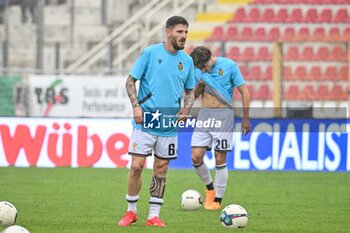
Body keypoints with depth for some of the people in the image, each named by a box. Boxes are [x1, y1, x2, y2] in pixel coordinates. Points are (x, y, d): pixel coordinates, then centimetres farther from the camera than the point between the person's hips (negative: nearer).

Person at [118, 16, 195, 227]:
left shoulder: (187, 61, 7)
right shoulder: (150, 53, -4)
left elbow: (190, 91, 17)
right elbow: (131, 81, -1)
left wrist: (186, 110, -2)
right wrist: (136, 106, -14)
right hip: (145, 122, -3)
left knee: (161, 170, 6)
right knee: (137, 166, -7)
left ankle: (154, 215, 13)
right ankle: (131, 211, 9)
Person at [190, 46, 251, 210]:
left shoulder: (229, 66, -7)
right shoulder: (198, 70, 5)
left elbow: (244, 92, -2)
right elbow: (194, 95, 14)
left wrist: (246, 119, -1)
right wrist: (199, 85, -8)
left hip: (223, 115, -4)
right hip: (204, 114, 4)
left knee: (220, 159, -4)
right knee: (196, 157, -5)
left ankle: (217, 200, 4)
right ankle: (209, 187, 20)